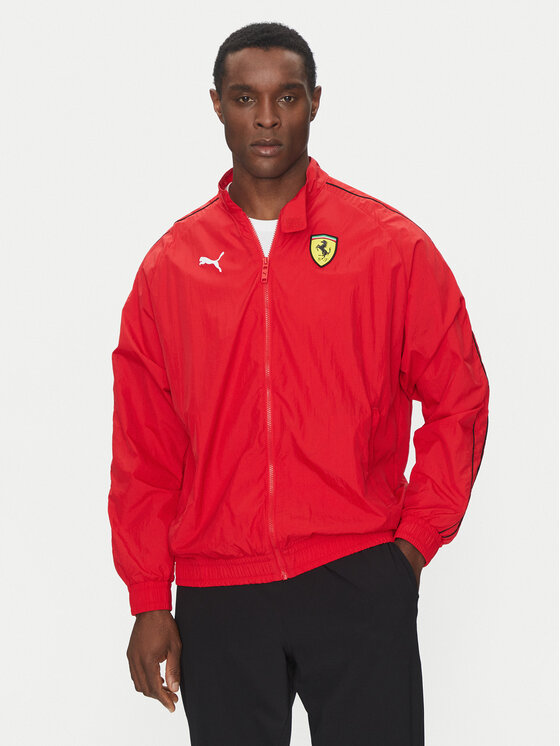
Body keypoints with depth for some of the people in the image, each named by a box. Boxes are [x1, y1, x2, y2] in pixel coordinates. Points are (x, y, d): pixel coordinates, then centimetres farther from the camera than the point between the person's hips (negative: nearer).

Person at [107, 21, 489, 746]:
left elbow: (459, 401, 6)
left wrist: (416, 537, -1)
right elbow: (143, 449, 6)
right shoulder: (170, 264, 6)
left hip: (359, 581, -1)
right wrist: (148, 600, 3)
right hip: (214, 598, 2)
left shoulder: (391, 246, 1)